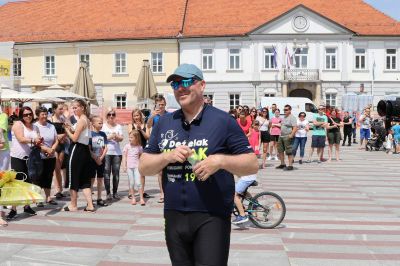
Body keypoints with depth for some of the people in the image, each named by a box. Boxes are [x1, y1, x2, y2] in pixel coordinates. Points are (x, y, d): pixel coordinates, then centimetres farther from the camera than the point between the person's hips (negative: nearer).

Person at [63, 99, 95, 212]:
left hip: (77, 150, -9)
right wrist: (71, 128, 7)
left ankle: (73, 205, 12)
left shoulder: (81, 120, -13)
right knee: (85, 179, 9)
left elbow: (74, 138, -16)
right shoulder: (86, 120, 15)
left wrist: (67, 130, -2)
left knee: (73, 177, 3)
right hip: (85, 150, 9)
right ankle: (90, 205, 5)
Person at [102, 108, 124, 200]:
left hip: (117, 152, 2)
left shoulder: (118, 126, 13)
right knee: (107, 173, -6)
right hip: (106, 152, -2)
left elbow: (121, 138, 3)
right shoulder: (103, 126, 6)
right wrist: (109, 137, -15)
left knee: (116, 173, 1)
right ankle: (108, 193, 0)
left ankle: (115, 192, 9)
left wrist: (117, 136, -17)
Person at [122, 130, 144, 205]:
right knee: (131, 183, 3)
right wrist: (124, 166, -4)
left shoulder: (139, 147, 3)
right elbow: (124, 156, 3)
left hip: (137, 166, -1)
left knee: (138, 182, -8)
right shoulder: (127, 146, 2)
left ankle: (141, 198, -3)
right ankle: (133, 198, 14)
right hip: (129, 166, 1)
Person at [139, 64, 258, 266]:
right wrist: (169, 156, -11)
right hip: (174, 217, 5)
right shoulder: (164, 123, 8)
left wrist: (220, 161, -23)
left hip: (212, 218, -4)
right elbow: (143, 167, 8)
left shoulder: (222, 120, -5)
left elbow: (252, 165, -5)